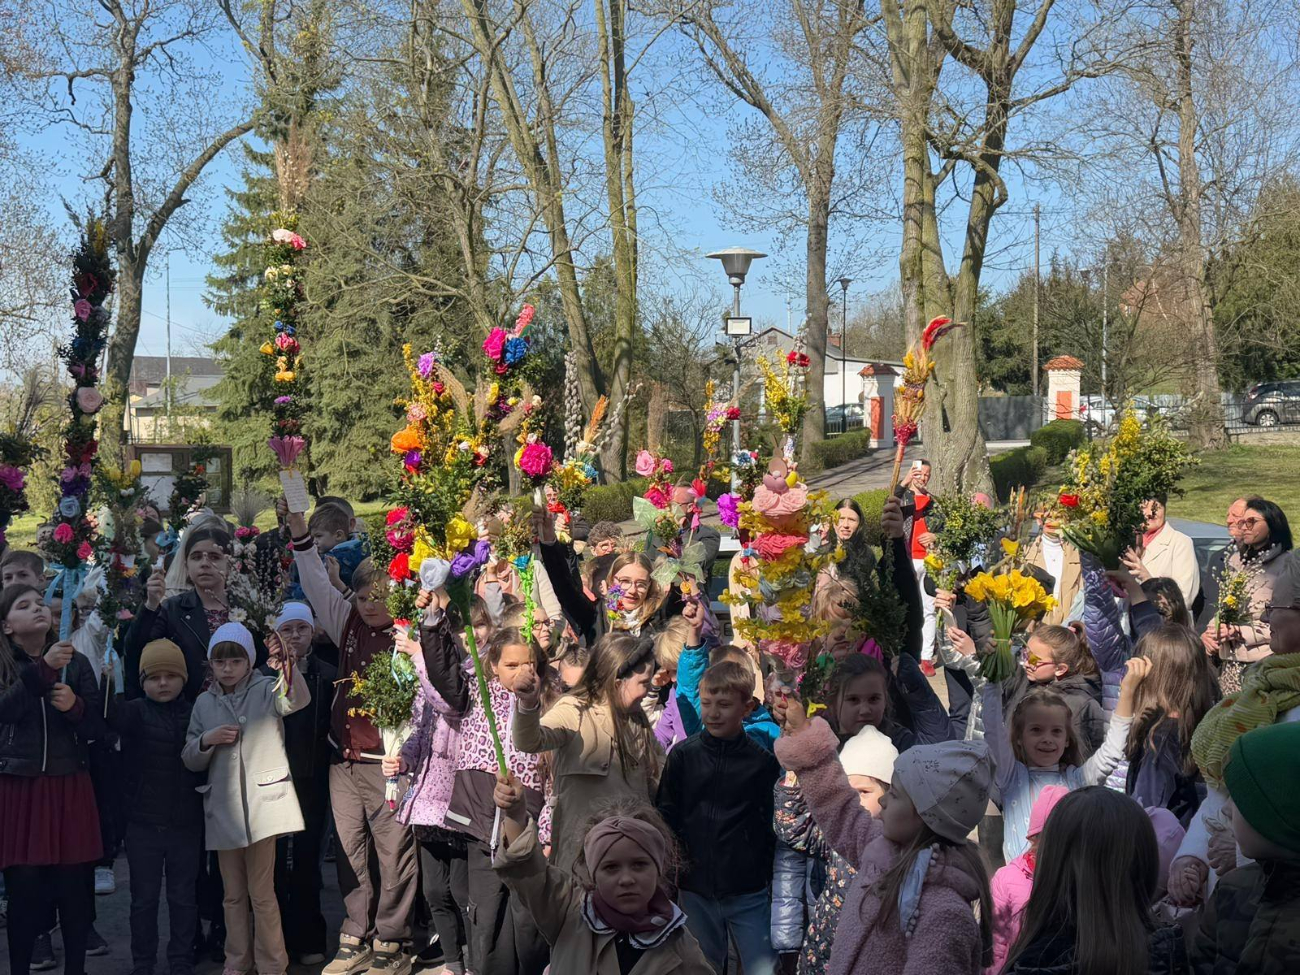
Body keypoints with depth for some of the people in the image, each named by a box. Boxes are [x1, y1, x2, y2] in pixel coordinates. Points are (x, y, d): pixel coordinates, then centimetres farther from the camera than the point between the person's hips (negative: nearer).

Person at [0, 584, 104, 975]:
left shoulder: (76, 663, 7)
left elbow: (96, 725, 6)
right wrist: (43, 668, -29)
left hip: (70, 786, 1)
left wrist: (75, 705, -15)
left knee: (75, 887, 1)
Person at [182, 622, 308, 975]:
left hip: (262, 804, -4)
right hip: (223, 807, 4)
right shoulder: (204, 703, 7)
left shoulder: (267, 690, -3)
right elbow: (190, 761, 11)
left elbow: (297, 700, -26)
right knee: (233, 894, 13)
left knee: (262, 892, -1)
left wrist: (286, 667, -45)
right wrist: (207, 741, -11)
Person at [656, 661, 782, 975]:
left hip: (750, 894, -2)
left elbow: (774, 825, 2)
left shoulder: (763, 760, -3)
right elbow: (665, 816, 5)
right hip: (696, 892, 2)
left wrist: (772, 876, 0)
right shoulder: (683, 755, 0)